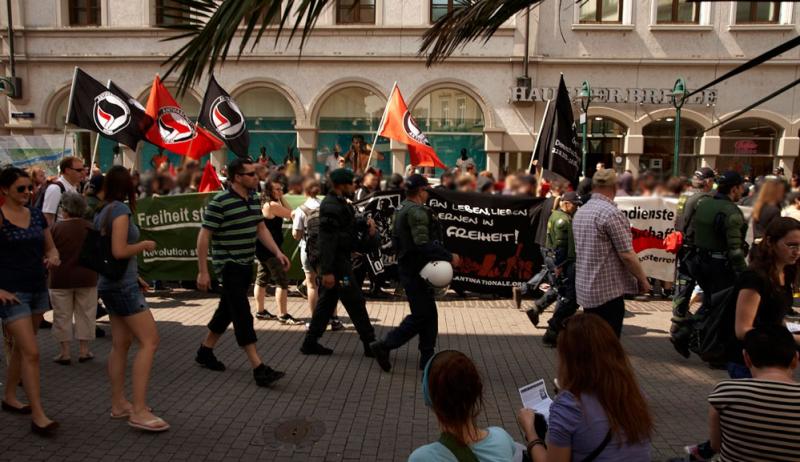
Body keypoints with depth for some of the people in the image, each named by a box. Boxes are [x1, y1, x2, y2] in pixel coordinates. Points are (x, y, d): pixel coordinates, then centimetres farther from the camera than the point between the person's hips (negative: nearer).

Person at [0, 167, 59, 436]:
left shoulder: (36, 215, 7)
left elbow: (50, 247, 17)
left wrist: (53, 257, -6)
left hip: (38, 288, 6)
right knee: (31, 352, -10)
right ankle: (38, 416, -5)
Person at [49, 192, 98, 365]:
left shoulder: (56, 228, -9)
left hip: (61, 278, -1)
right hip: (87, 277, 1)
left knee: (62, 316, 9)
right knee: (85, 314, 10)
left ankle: (65, 352, 13)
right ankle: (84, 350, 15)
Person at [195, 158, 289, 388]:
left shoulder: (253, 199, 6)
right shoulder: (220, 202, -17)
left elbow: (261, 228, 14)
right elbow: (203, 237, -15)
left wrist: (277, 252, 3)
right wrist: (202, 271, -16)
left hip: (246, 265, 8)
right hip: (229, 265, -8)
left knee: (228, 309, 18)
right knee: (243, 315, -10)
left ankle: (205, 351, 36)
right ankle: (258, 368, -10)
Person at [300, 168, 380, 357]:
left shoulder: (340, 203, 14)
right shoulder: (331, 207, -18)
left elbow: (348, 226, 24)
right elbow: (327, 240, -23)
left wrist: (365, 224, 4)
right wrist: (327, 271, -25)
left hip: (339, 261, 10)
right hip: (337, 263, -10)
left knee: (326, 302, 14)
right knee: (355, 302, -3)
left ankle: (310, 343, 21)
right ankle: (370, 344, 6)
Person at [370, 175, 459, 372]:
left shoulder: (400, 210, 14)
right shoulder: (417, 212, -18)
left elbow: (396, 240, 22)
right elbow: (423, 245, -27)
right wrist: (449, 256, -19)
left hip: (407, 266, 11)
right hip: (416, 272, -11)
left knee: (429, 314, 14)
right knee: (420, 315, -3)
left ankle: (427, 359, 20)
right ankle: (384, 346, 2)